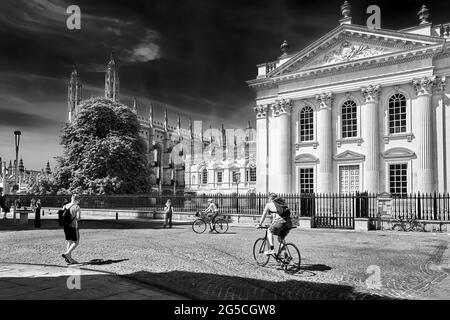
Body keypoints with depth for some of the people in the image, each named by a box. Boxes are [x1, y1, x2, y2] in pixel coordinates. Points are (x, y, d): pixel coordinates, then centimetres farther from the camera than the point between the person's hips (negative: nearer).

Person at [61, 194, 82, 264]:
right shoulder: (77, 207, -11)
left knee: (69, 242, 14)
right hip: (73, 226, -6)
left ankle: (69, 258, 15)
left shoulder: (65, 206, 7)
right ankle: (67, 254, -11)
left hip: (66, 226, 7)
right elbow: (78, 218, -18)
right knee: (76, 242, 5)